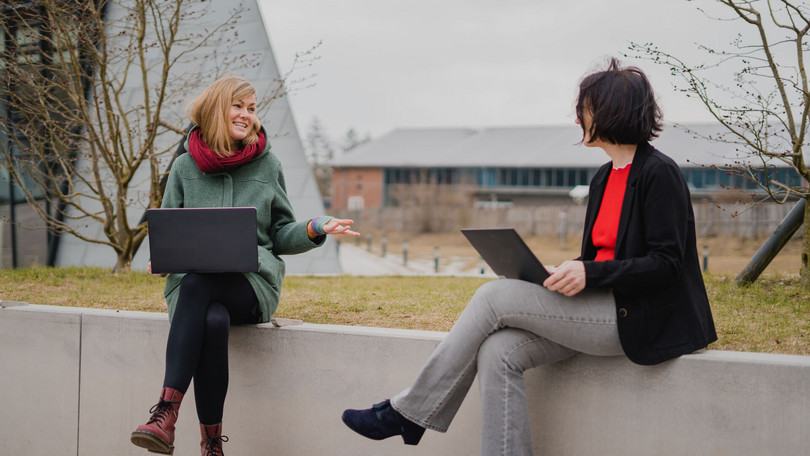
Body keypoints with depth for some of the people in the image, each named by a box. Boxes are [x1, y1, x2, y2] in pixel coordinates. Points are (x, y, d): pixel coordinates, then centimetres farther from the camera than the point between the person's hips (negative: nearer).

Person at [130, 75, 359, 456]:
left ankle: (167, 412, -45)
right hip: (193, 280, 1)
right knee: (213, 321, -37)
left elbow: (281, 235, 15)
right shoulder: (185, 167, 12)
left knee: (197, 284, -36)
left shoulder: (267, 164, 12)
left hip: (253, 281, -1)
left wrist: (315, 229, -6)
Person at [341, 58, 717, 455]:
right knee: (498, 352, -15)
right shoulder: (604, 178, 18)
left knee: (494, 297, -15)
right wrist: (566, 274, 3)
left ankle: (407, 413, -6)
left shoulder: (658, 174, -10)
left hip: (634, 318, -8)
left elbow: (666, 264, -15)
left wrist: (588, 273, -22)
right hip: (600, 308, 8)